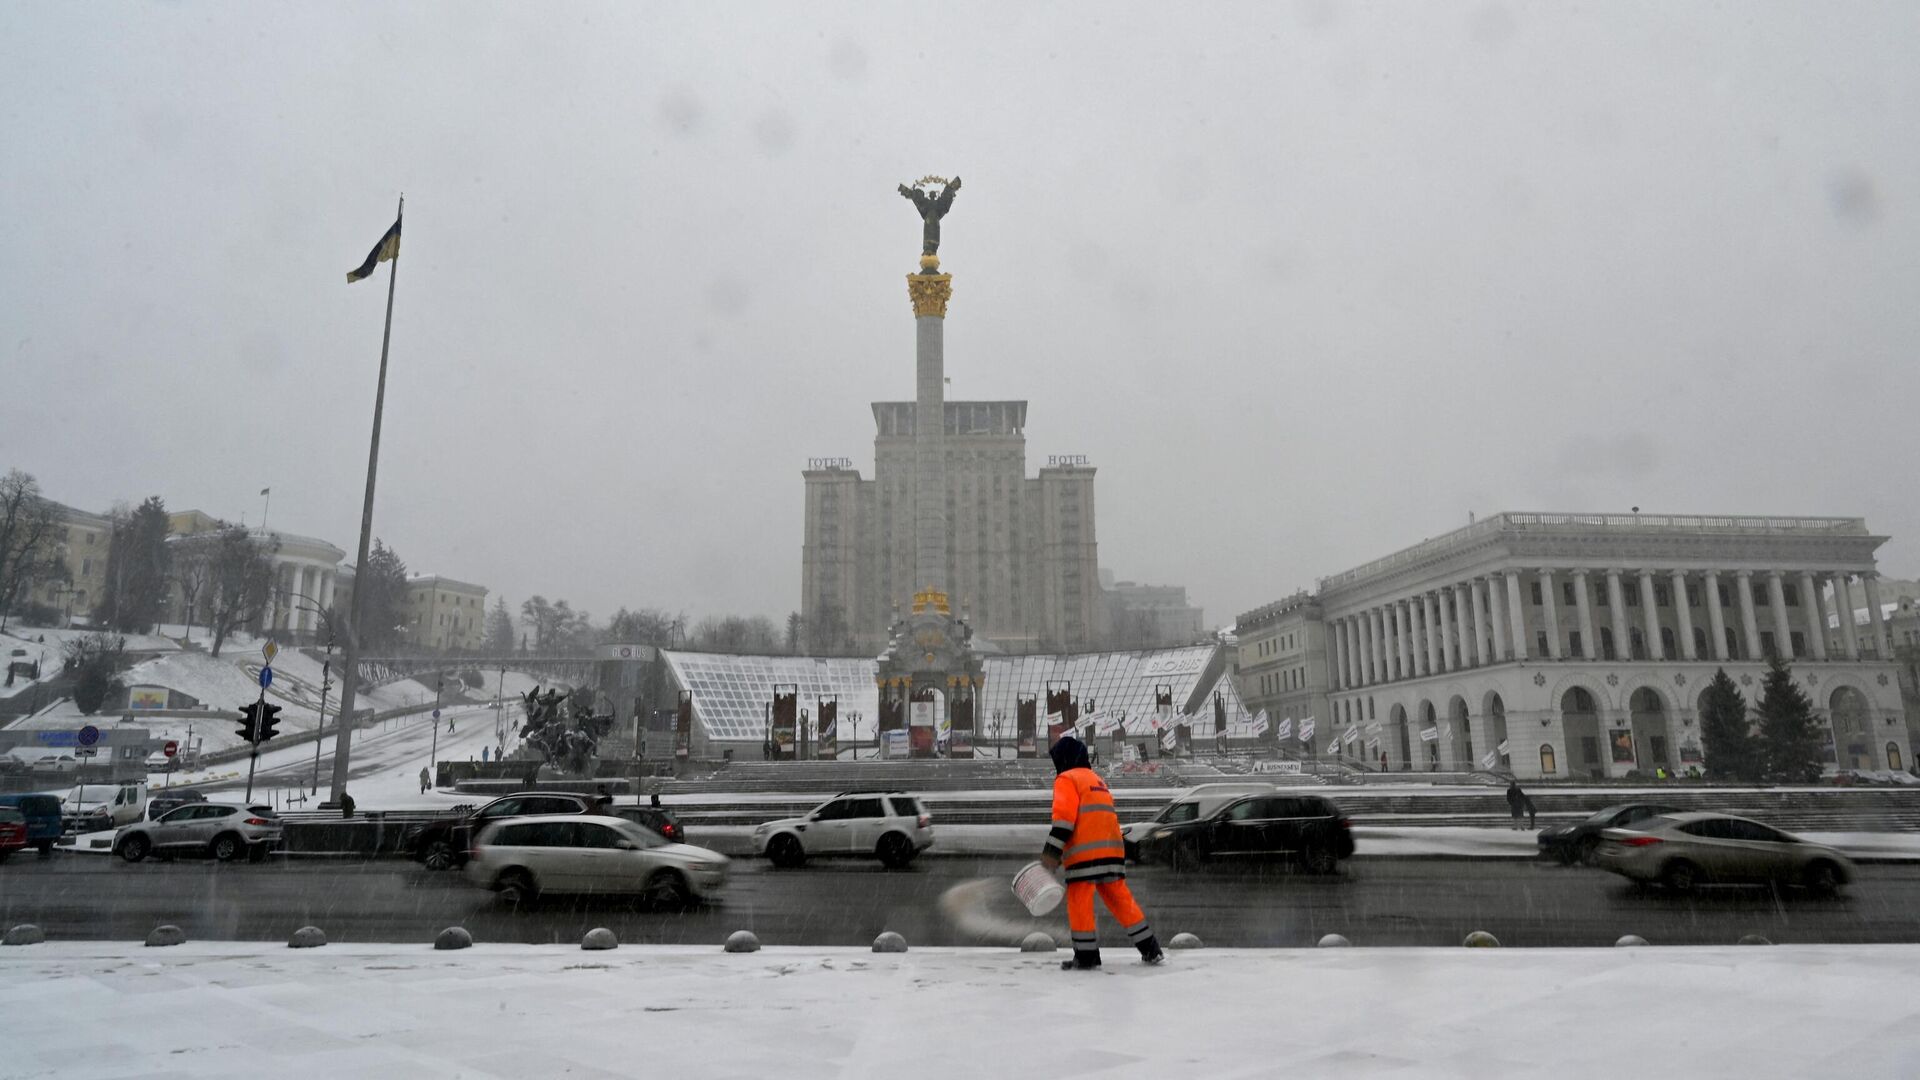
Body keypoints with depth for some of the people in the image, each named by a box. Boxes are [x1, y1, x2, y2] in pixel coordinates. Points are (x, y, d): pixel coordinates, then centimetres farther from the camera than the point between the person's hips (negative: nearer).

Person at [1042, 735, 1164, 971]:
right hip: (1111, 850, 8)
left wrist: (1051, 851, -15)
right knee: (1120, 899, 11)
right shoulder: (1097, 779, 26)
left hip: (1086, 853, -8)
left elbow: (1064, 816, -13)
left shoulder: (1067, 779, 0)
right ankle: (1150, 949, 12)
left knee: (1079, 902, 1)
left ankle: (1086, 956, 3)